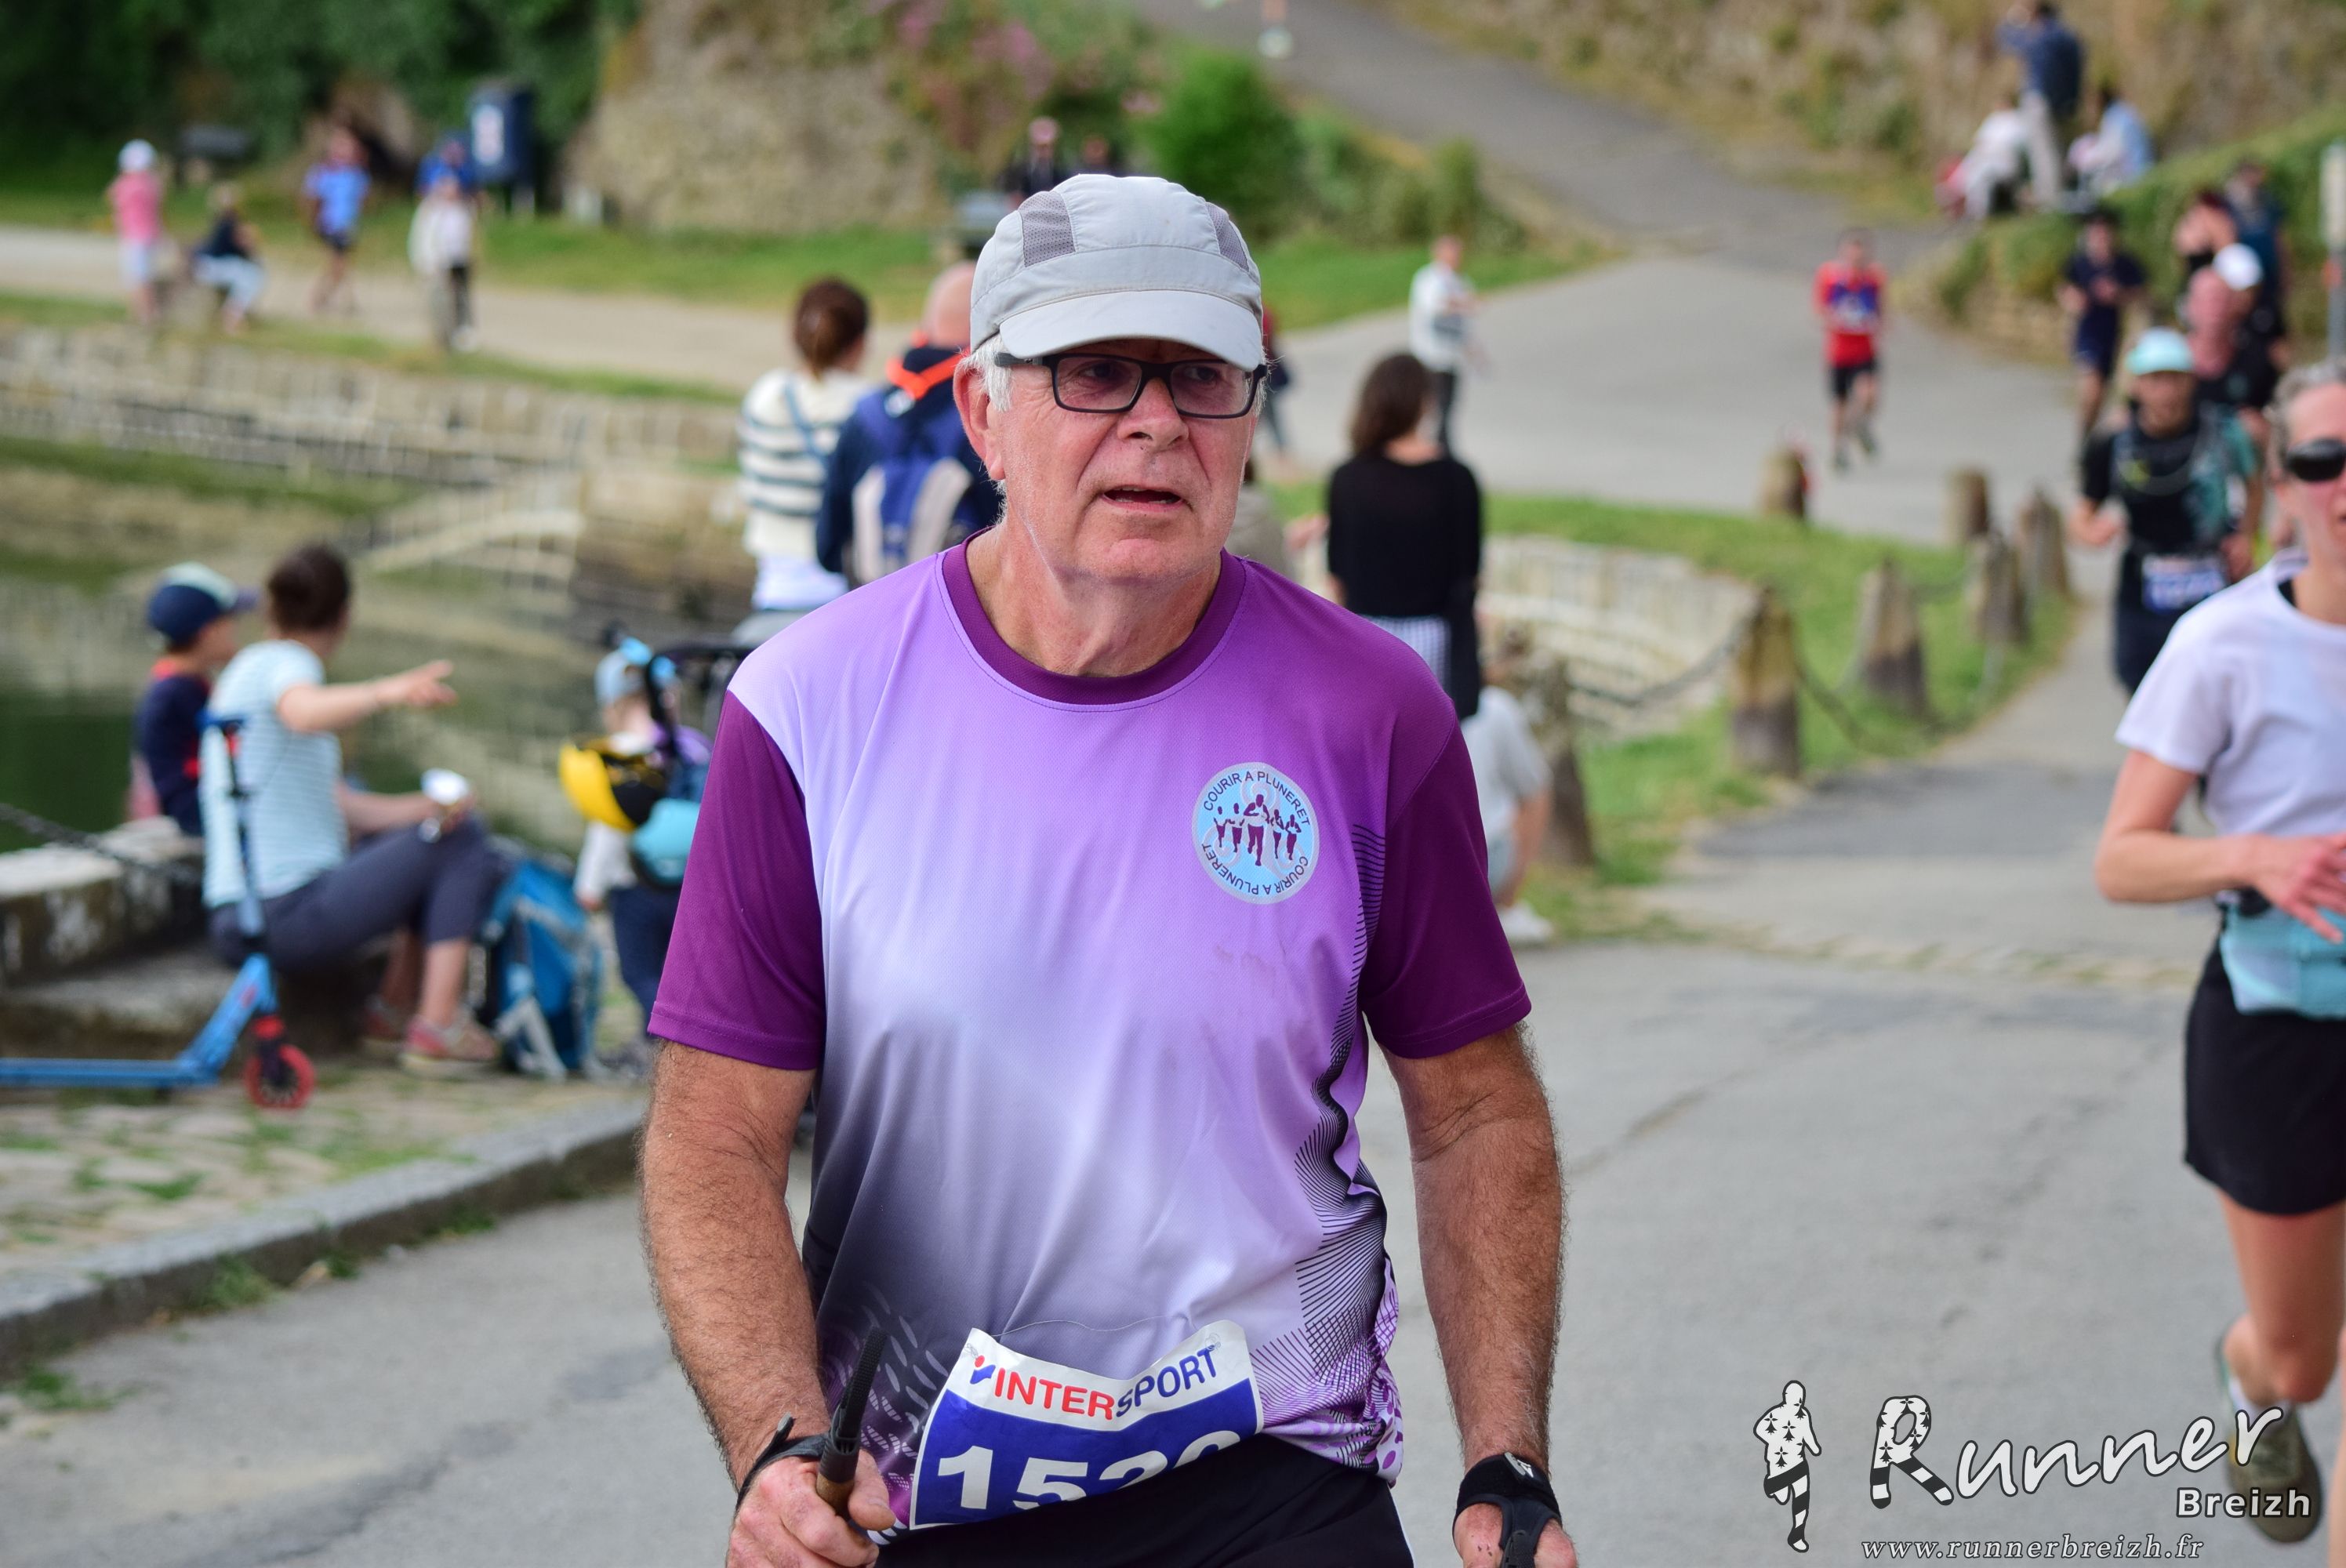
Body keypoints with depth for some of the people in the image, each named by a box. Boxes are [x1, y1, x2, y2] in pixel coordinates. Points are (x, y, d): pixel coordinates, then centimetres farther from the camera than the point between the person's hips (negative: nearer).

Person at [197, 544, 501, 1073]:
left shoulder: (249, 669, 21)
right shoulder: (283, 664, -8)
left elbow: (335, 805, 15)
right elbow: (305, 712, -37)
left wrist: (422, 808, 0)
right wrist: (389, 692, -53)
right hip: (289, 917, -10)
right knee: (462, 849, -1)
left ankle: (395, 1008, 20)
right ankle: (437, 1029, -8)